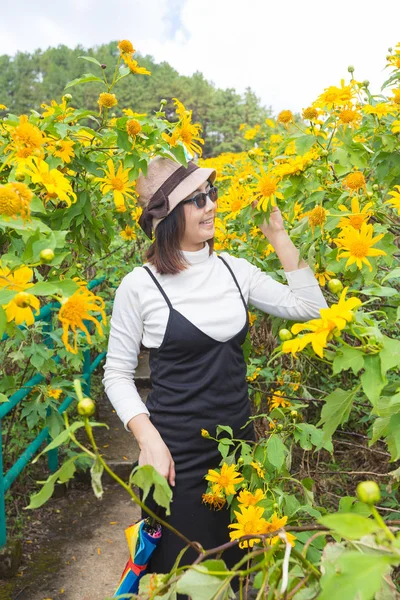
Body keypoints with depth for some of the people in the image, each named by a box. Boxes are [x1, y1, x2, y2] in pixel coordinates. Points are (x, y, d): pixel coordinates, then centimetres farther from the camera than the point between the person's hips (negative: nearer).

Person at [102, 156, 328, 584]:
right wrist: (150, 441, -17)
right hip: (178, 455, -4)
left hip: (239, 441, 5)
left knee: (237, 559, 25)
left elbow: (308, 308, 1)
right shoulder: (140, 285, -13)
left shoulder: (233, 269, -1)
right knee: (184, 569, 17)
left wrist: (279, 238, -4)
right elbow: (117, 374, -6)